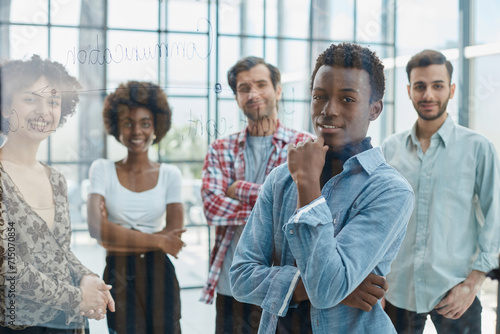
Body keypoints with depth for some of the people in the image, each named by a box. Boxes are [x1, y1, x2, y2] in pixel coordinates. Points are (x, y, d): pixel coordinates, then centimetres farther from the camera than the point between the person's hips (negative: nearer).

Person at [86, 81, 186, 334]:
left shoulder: (170, 174, 3)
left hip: (159, 274, 1)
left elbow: (174, 233, -6)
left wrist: (118, 234, -12)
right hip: (118, 277, -1)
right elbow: (97, 228, -13)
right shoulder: (102, 169, 1)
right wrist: (158, 240, -11)